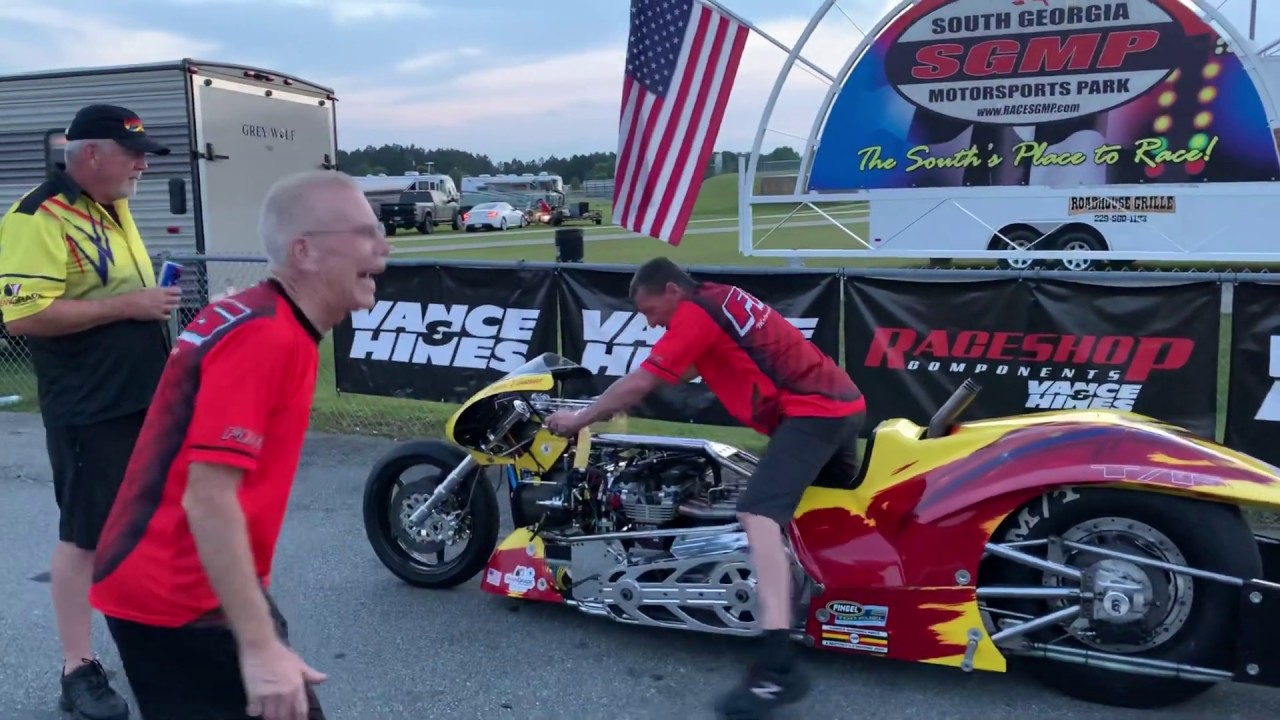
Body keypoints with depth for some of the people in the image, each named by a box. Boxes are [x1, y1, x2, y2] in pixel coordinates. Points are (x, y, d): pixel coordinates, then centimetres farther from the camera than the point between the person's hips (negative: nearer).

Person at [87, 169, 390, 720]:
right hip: (182, 599, -10)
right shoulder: (266, 337, -22)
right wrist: (260, 647, -26)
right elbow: (208, 500, -27)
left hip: (169, 584, 10)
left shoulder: (259, 318, 8)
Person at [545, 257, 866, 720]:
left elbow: (641, 383, -11)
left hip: (809, 410, -10)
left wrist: (580, 418, 1)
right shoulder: (719, 298, 19)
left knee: (758, 515, -23)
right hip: (843, 400, 11)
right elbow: (692, 369, 31)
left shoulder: (694, 314, -9)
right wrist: (620, 401, 29)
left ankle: (777, 666, -32)